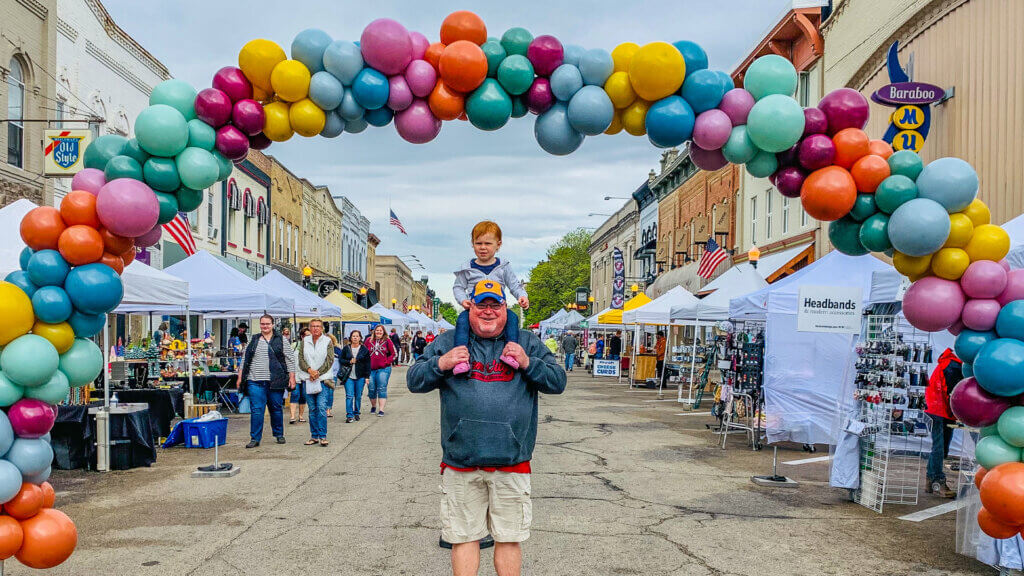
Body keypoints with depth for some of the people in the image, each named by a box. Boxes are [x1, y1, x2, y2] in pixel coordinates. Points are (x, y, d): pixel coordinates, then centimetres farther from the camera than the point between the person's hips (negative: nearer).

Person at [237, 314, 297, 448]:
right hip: (255, 382, 1)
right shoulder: (253, 341, 13)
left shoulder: (281, 340, 6)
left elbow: (290, 360, 4)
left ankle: (279, 434, 23)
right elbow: (245, 360, 17)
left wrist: (292, 377, -3)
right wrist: (240, 377, 10)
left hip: (275, 382, -1)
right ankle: (255, 438, 2)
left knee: (276, 409, 7)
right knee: (256, 410, -3)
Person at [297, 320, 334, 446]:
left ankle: (322, 436, -6)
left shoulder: (327, 341, 3)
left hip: (323, 379, -3)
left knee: (322, 407, -11)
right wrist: (309, 370, -12)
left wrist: (318, 372, -10)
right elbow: (301, 359, 4)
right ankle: (314, 436, 14)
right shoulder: (304, 341, 9)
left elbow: (330, 360, -3)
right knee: (312, 409, 7)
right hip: (307, 379, 3)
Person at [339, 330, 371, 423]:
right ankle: (349, 415, -9)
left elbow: (367, 364, 4)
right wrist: (349, 362, -10)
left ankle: (356, 413, 21)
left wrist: (367, 376, 0)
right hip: (349, 376, 0)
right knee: (349, 396, -8)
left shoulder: (364, 349, 4)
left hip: (360, 377, 0)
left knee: (358, 396, 6)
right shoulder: (346, 349, 5)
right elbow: (341, 360, 9)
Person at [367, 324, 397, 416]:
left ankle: (381, 410, -6)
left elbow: (394, 354, 6)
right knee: (371, 389, 7)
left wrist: (387, 362, -4)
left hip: (383, 369, -2)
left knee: (382, 389, -7)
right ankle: (373, 406, 29)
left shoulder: (387, 341, 2)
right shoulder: (369, 341, 7)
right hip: (370, 369, 2)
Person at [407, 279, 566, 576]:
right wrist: (440, 364, -12)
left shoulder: (528, 343, 9)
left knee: (509, 538, 10)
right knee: (464, 537, 8)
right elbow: (414, 381, 7)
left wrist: (528, 363, -13)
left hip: (512, 464, 0)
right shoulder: (448, 342, 8)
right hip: (460, 465, 0)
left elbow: (558, 381, 4)